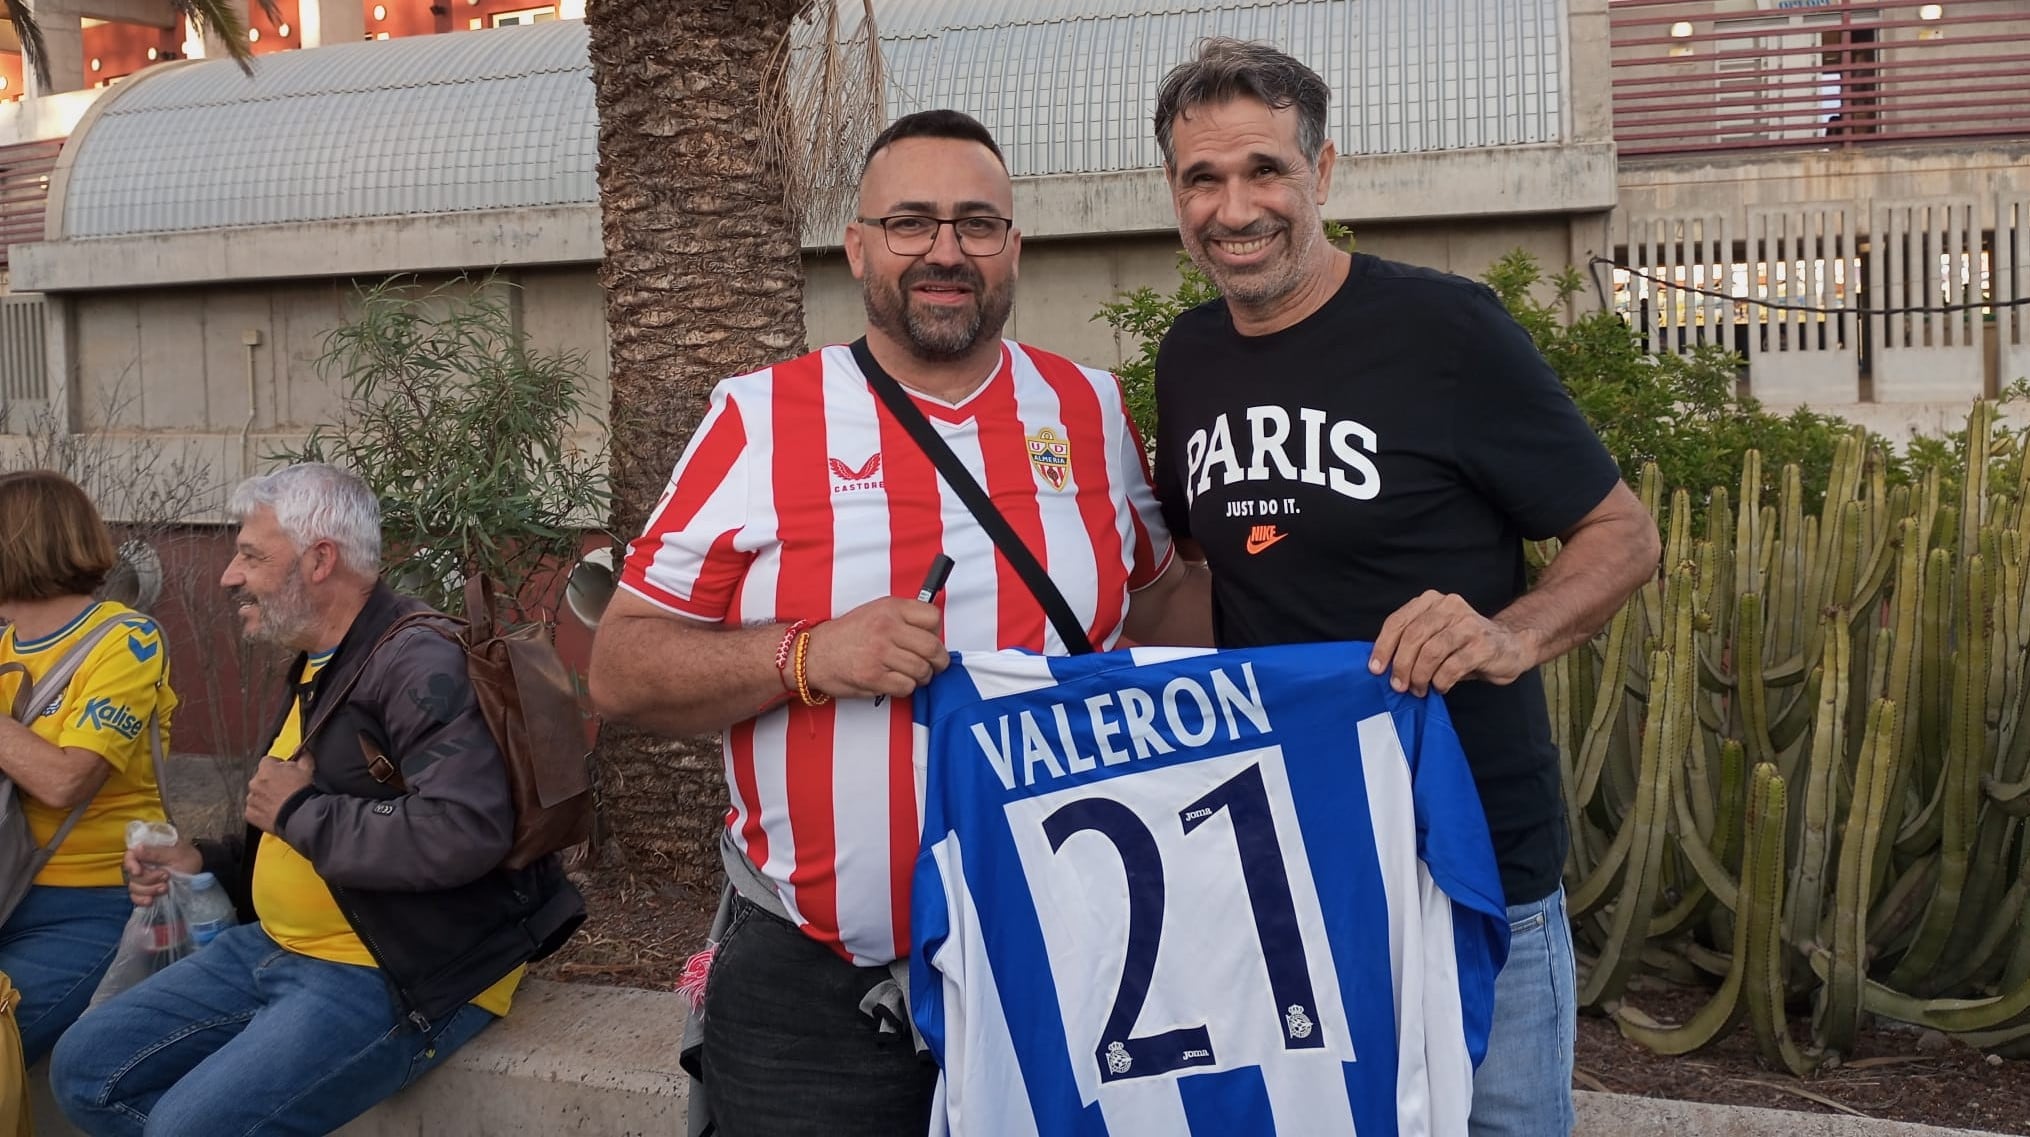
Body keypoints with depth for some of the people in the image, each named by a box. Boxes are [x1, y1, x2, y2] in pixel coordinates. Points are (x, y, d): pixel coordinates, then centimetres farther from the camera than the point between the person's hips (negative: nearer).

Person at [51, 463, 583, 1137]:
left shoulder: (419, 664, -20)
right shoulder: (319, 666, 14)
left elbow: (464, 834, -35)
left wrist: (302, 812, -20)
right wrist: (206, 863, 9)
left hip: (404, 978, -10)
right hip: (276, 948, 10)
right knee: (84, 1071, 5)